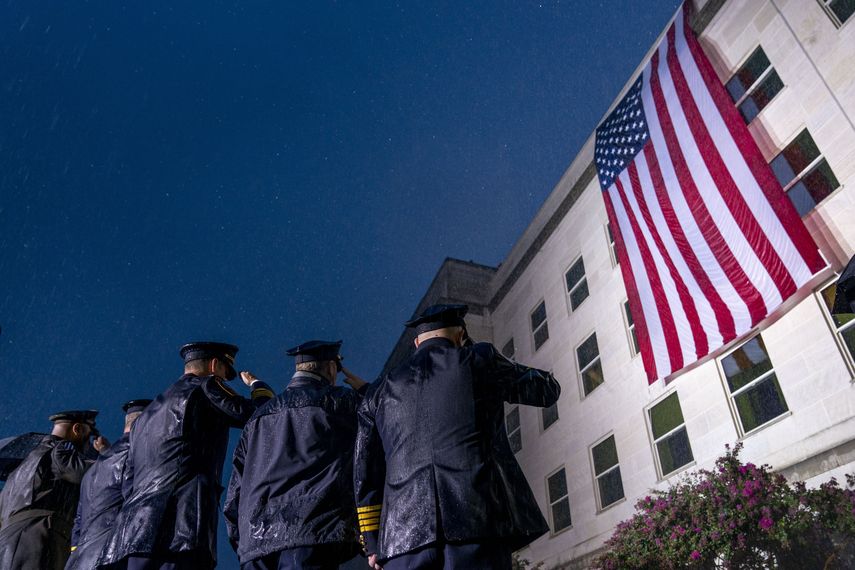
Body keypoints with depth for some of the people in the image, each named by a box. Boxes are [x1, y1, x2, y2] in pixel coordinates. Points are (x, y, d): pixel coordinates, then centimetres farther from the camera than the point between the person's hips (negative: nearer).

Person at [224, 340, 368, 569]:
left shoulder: (259, 417, 21)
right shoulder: (336, 400, 3)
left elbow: (235, 492, 20)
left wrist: (242, 544, 25)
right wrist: (364, 389, 25)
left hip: (255, 541, 6)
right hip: (312, 532, -6)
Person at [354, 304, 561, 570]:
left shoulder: (380, 390, 21)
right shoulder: (480, 360, 12)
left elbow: (365, 472, 17)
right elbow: (547, 389, 25)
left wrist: (372, 542, 21)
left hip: (404, 530, 3)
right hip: (477, 517, -3)